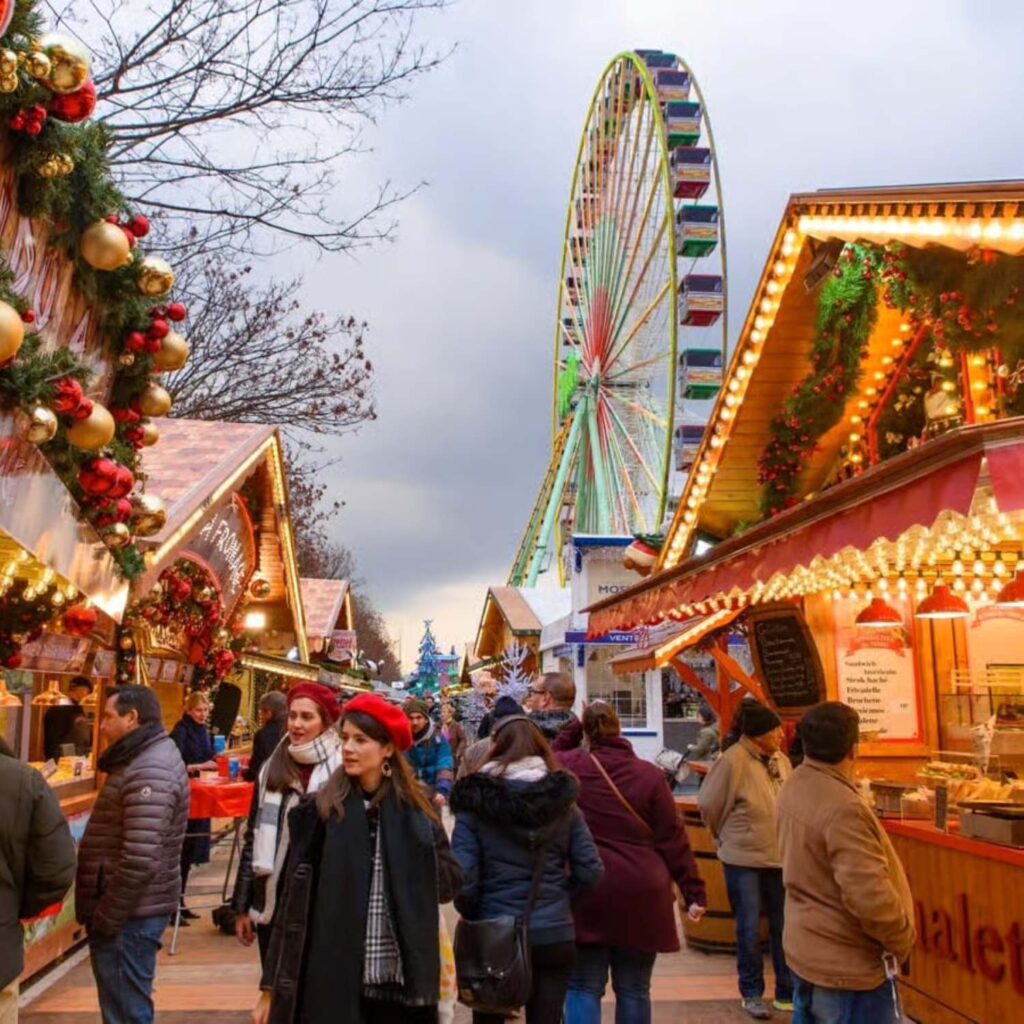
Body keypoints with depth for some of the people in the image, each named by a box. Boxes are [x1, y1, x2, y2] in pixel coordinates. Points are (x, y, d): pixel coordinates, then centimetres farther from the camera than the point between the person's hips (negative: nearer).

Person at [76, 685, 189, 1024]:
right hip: (132, 907, 10)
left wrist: (105, 919, -19)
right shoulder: (147, 758, 12)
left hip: (129, 913, -10)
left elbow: (140, 859, -28)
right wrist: (105, 913, 18)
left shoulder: (149, 772, -22)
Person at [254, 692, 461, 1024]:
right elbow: (294, 902, -2)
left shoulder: (417, 809, 1)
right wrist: (272, 986, -2)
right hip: (331, 983, -1)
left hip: (402, 983, 2)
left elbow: (449, 881, 4)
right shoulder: (319, 811, -4)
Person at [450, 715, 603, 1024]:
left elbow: (462, 877, -15)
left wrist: (472, 916, 4)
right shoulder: (563, 799, -2)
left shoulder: (476, 802, -10)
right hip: (554, 934, 2)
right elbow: (591, 871, -3)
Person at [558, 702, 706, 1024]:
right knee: (634, 990, 14)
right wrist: (694, 892, 5)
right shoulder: (650, 774, -1)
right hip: (641, 894, 1)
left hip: (587, 892, -1)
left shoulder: (569, 766, -4)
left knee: (583, 987, 8)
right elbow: (673, 839, 0)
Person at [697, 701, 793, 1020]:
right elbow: (709, 806, -10)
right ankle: (752, 994, 24)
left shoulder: (781, 761, 1)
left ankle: (787, 992, 28)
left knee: (785, 926, 13)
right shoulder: (732, 761, -19)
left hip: (779, 856, 6)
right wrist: (728, 838, 5)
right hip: (744, 859, -6)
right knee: (749, 929, 7)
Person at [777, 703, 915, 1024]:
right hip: (848, 965, -8)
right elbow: (869, 896, -30)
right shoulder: (842, 807, -29)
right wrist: (902, 938, -14)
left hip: (804, 950, 8)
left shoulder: (793, 787, -1)